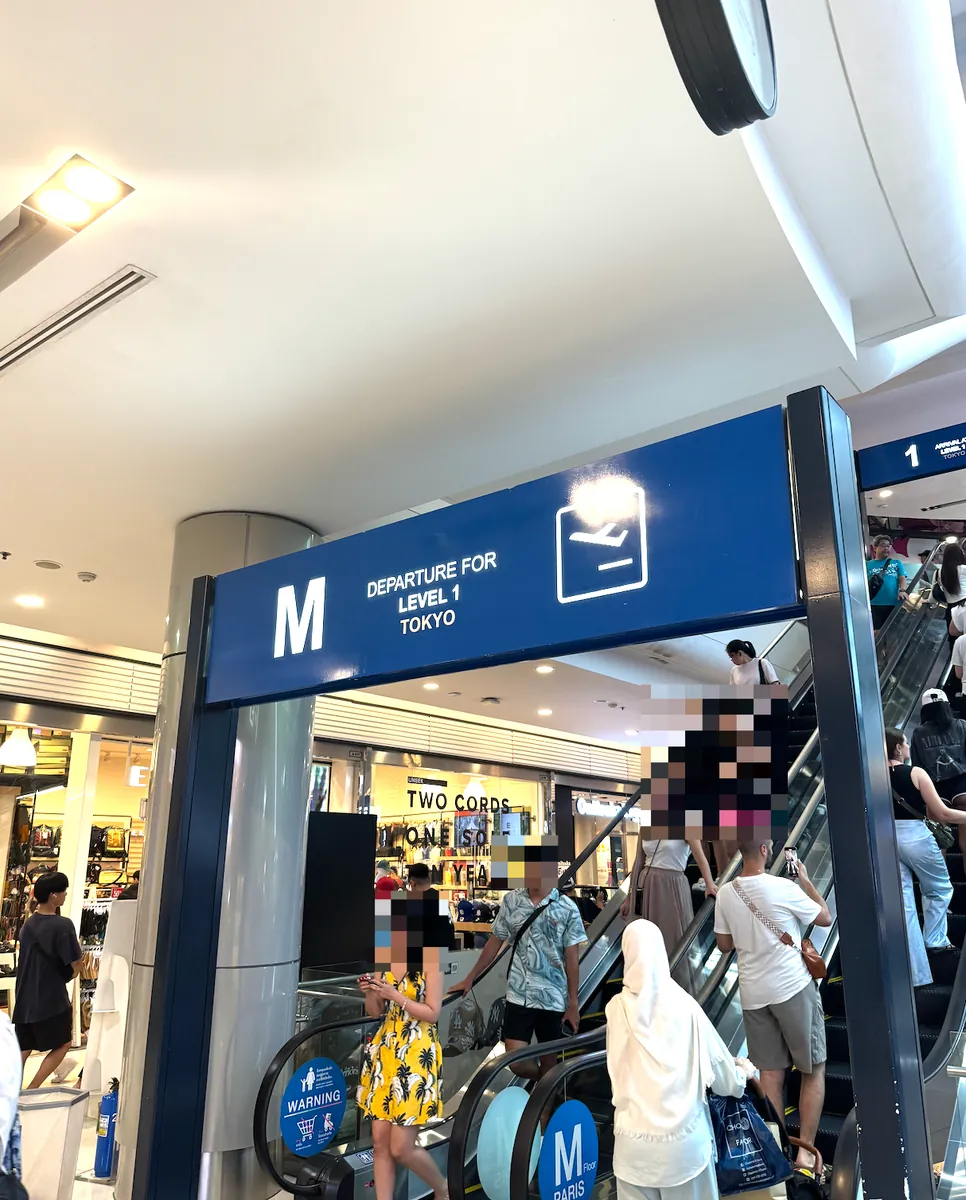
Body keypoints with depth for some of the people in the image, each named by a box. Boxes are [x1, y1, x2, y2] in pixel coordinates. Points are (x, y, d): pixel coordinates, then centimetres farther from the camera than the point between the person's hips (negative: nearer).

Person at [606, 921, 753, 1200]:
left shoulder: (617, 1008, -8)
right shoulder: (684, 1006, -11)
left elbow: (617, 1073, 0)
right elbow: (716, 1065, 0)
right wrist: (742, 1072, 22)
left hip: (636, 1141, 1)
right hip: (684, 1138, 0)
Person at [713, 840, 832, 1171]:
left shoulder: (725, 894, -4)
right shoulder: (784, 888, -18)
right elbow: (826, 918, -1)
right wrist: (805, 880, 9)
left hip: (753, 992, 4)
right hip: (792, 988, -4)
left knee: (770, 1072, 14)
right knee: (814, 1070, 13)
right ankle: (806, 1150, 14)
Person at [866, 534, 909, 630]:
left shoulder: (896, 563, 15)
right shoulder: (868, 565, 11)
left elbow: (902, 578, 5)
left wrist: (902, 590, -16)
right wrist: (869, 586, -16)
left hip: (894, 605, 2)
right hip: (874, 605, -2)